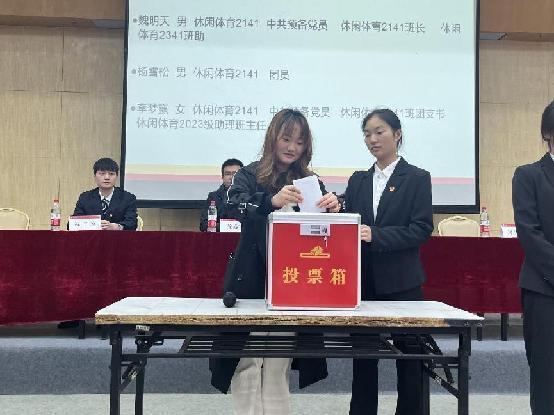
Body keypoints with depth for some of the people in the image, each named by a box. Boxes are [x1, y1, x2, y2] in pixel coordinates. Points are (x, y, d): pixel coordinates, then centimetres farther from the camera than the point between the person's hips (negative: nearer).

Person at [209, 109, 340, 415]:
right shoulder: (249, 175, 2)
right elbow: (234, 206, -18)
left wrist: (333, 208, -22)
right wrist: (272, 201, -37)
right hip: (250, 280, -2)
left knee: (279, 366, 6)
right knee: (247, 363, 0)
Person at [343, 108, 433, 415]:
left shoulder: (417, 178, 0)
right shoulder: (358, 181, 13)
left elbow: (422, 229, -10)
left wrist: (375, 235, -22)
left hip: (401, 282, -4)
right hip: (361, 280, 4)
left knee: (408, 356, 5)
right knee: (362, 356, 10)